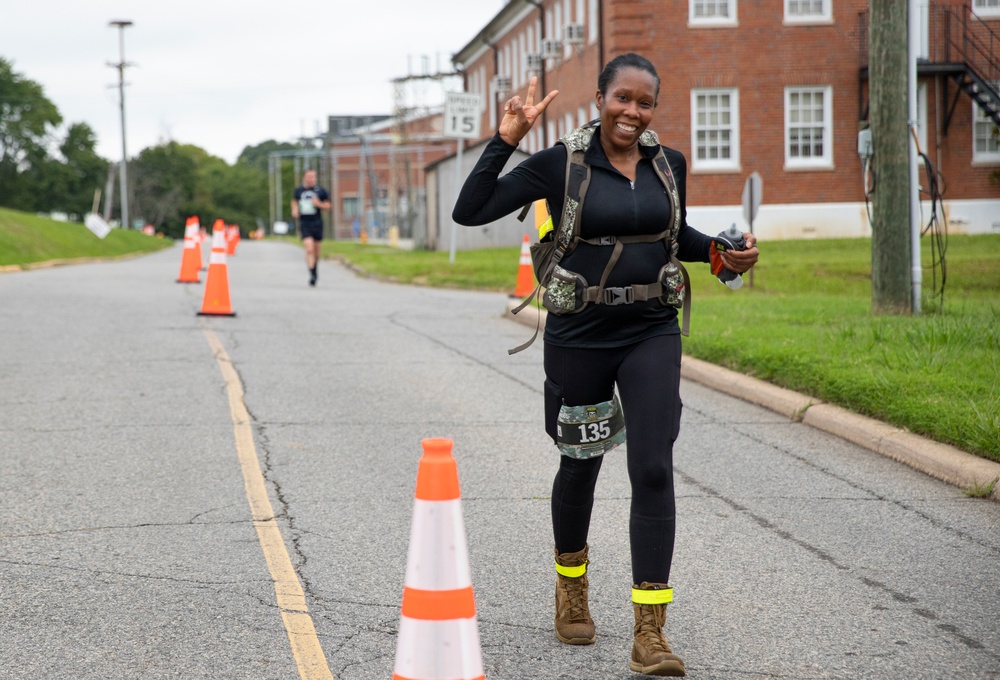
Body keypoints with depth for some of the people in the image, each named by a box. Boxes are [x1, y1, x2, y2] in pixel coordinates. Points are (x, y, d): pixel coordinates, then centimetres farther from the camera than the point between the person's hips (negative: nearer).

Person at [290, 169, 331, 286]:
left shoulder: (321, 191, 0)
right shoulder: (298, 191, 4)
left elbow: (327, 206, 5)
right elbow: (294, 201, 23)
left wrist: (319, 204, -14)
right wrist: (294, 210, 3)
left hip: (317, 223, 1)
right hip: (304, 224, -1)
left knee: (316, 250, 11)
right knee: (309, 249, -17)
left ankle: (315, 270, 37)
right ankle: (312, 274, -16)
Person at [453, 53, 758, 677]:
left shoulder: (669, 164, 4)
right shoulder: (560, 164, -7)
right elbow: (470, 211, -11)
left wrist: (723, 252, 4)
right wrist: (507, 139, -18)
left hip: (652, 333, 2)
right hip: (580, 336, -2)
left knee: (654, 471, -10)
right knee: (580, 465, 13)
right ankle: (572, 583, 43)